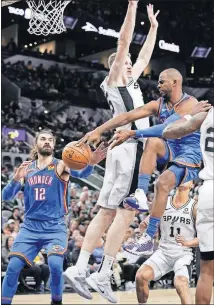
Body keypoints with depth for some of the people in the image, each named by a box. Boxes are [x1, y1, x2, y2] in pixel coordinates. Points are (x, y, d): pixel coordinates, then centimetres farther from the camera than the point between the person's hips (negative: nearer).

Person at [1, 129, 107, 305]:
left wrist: (91, 163, -45)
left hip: (55, 227, -3)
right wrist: (16, 179, -16)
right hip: (30, 226, 3)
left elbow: (81, 173, -22)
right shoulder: (26, 168, 7)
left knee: (55, 264, -22)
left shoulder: (61, 166, -2)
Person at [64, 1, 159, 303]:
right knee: (125, 211, -12)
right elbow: (124, 43, -7)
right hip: (127, 149, -9)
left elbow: (144, 56, 37)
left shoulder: (131, 82, 24)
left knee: (108, 212, 5)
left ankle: (79, 269, 4)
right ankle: (103, 276, -12)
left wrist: (153, 26, 39)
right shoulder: (113, 80, 2)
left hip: (133, 150, 9)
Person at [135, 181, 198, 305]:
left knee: (181, 283, -31)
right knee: (141, 275, -18)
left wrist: (189, 242, -17)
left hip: (183, 254, -3)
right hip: (163, 252, 3)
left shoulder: (195, 207, -3)